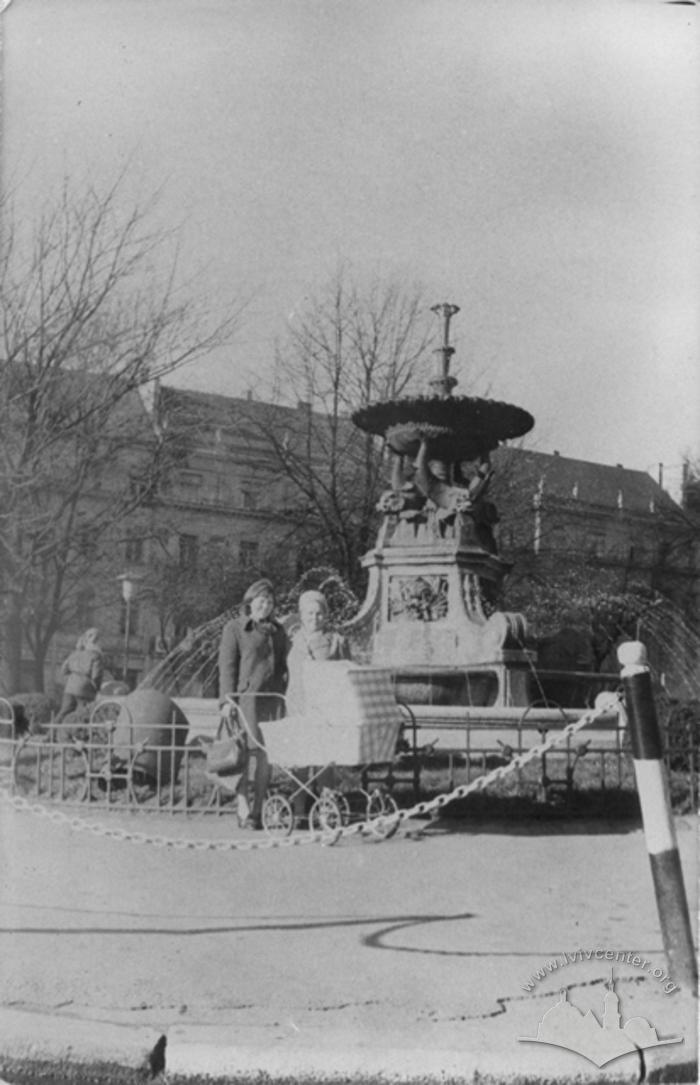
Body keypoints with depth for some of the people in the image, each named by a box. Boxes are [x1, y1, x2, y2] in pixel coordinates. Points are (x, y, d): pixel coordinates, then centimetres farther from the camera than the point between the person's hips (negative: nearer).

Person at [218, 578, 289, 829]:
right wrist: (228, 700, -10)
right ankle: (242, 810, -3)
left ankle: (257, 812, 9)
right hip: (246, 696, -4)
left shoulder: (277, 632, 20)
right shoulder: (234, 629, 4)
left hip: (272, 698, 5)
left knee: (266, 755, 2)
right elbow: (227, 665, -1)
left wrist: (285, 699, 14)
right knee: (245, 752, -9)